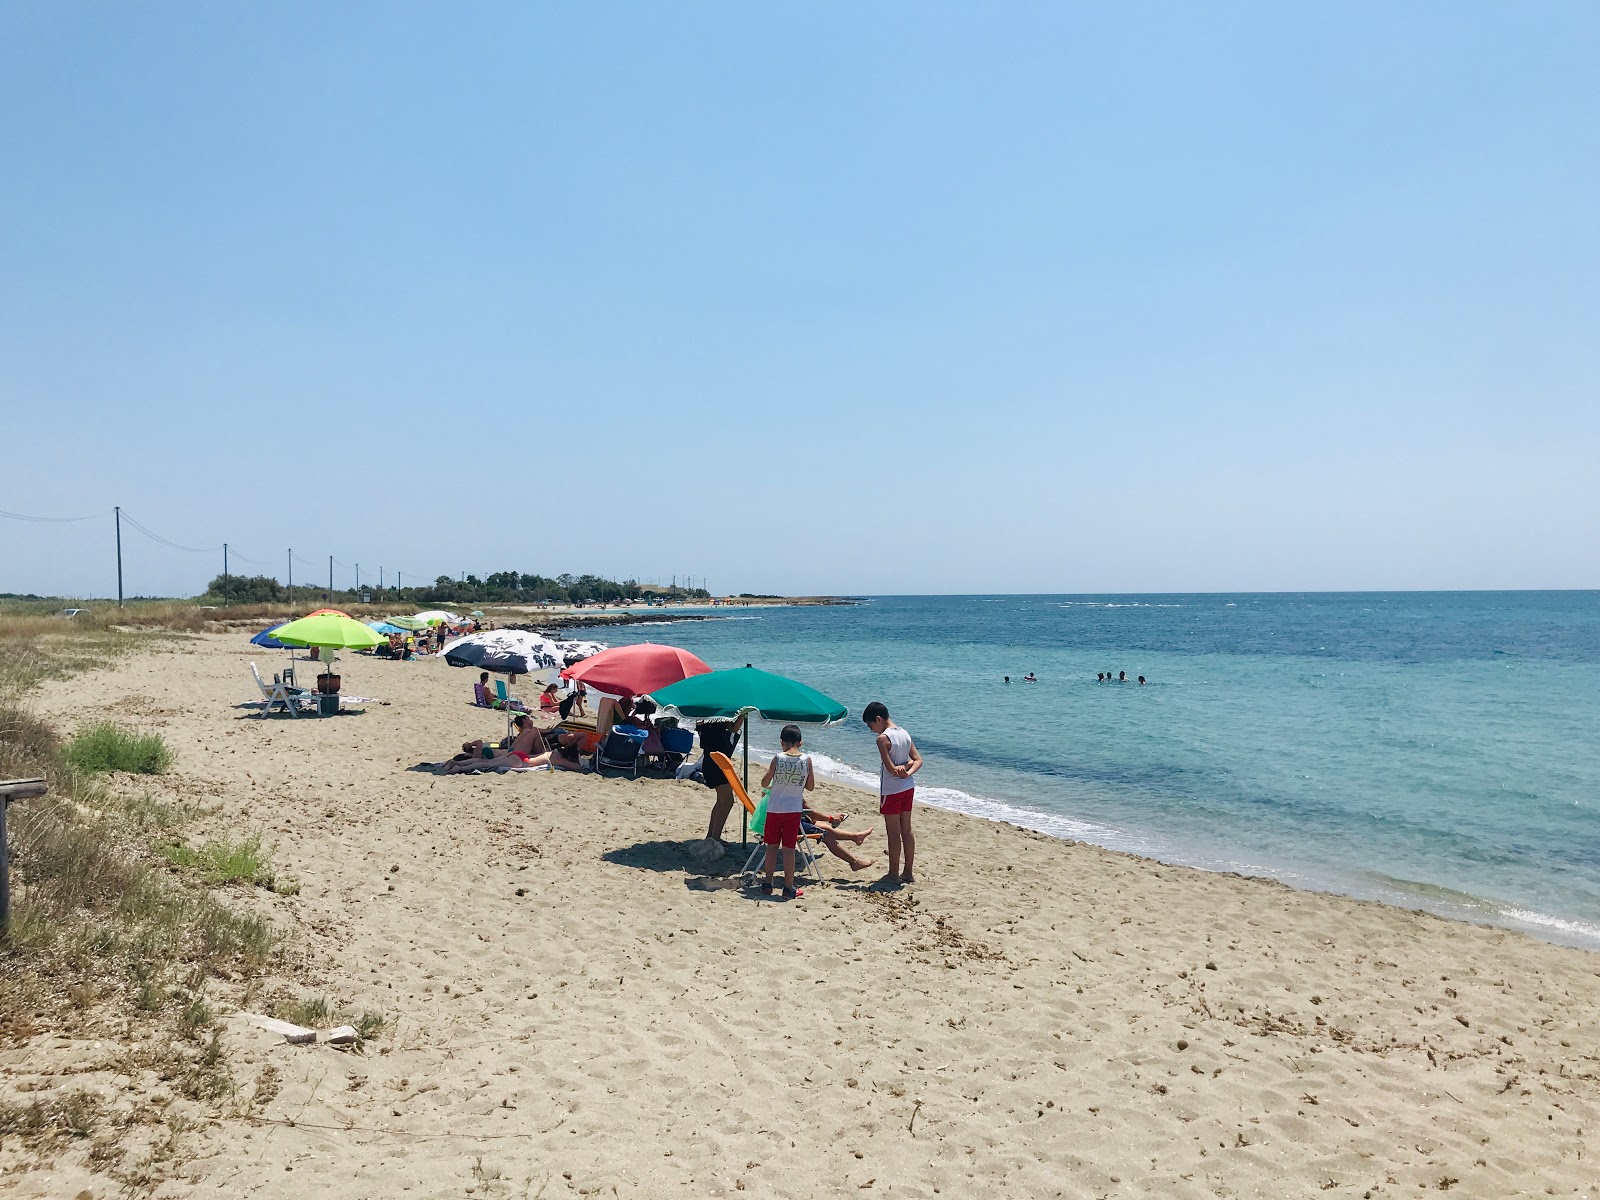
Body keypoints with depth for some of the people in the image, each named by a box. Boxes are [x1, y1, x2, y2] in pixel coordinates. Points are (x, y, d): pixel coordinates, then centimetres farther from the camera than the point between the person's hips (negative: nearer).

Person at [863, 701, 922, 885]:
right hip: (908, 788, 8)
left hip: (891, 790, -8)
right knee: (906, 831, 13)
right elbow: (918, 760, 3)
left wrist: (899, 769, -3)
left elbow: (891, 769, -22)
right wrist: (907, 771, -12)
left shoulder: (883, 738, -18)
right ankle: (909, 872, 20)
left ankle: (893, 874, 11)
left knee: (893, 833, 2)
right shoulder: (905, 734, 6)